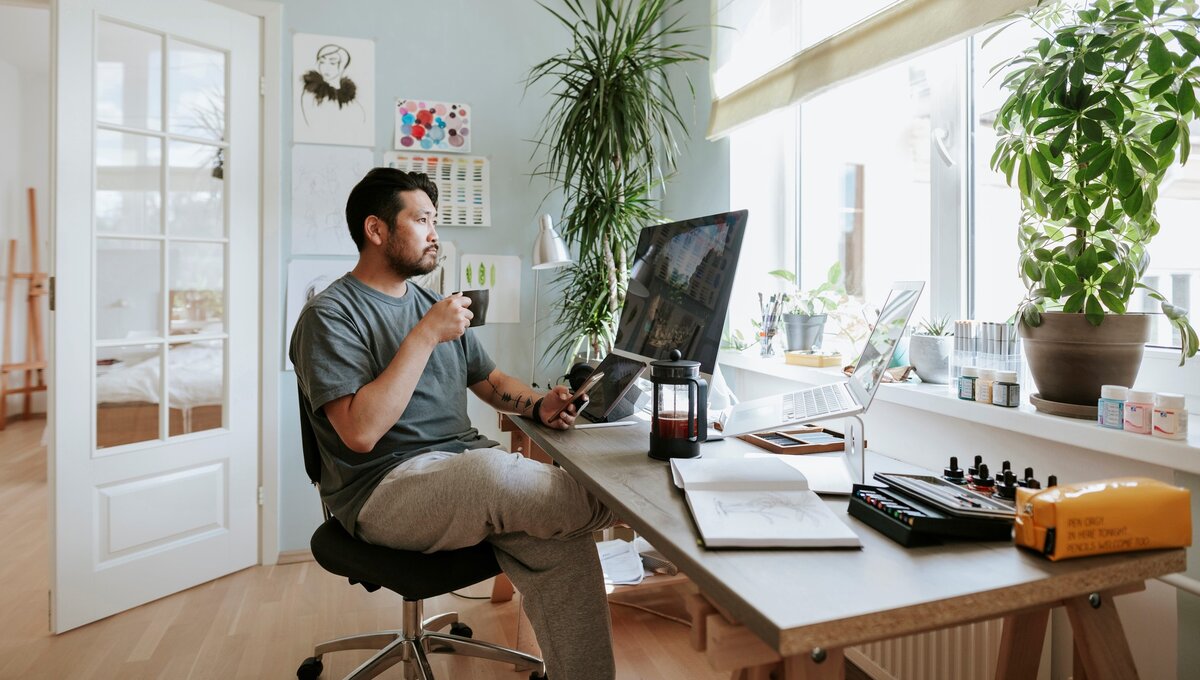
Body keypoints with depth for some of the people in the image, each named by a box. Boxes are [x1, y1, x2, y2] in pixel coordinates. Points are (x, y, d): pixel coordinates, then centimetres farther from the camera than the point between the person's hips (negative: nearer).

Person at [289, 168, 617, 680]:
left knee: (562, 543, -21)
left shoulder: (434, 304, 18)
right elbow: (360, 432, -18)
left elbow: (489, 381, 22)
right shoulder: (330, 315, -5)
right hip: (383, 489, -6)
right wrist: (426, 336, -18)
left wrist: (538, 405, 0)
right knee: (493, 474, -35)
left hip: (468, 462, 6)